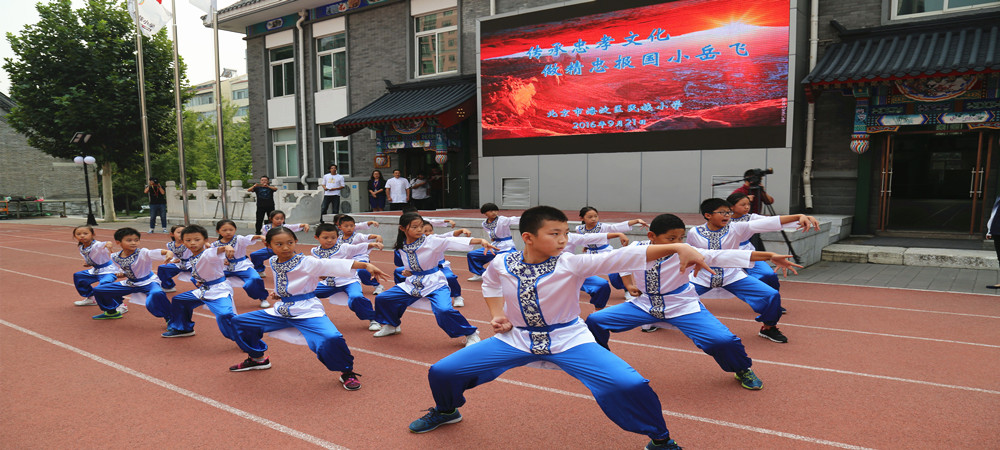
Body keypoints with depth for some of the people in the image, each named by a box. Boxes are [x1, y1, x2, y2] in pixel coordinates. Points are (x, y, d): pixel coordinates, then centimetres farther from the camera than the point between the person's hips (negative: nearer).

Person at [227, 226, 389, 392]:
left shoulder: (306, 262, -14)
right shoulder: (273, 262, 5)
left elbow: (332, 264, -24)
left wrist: (366, 265, -33)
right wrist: (277, 293, 10)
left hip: (307, 311, -7)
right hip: (281, 311, 7)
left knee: (331, 338, -33)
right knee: (239, 322, 12)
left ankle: (347, 372, -6)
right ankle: (258, 358, 34)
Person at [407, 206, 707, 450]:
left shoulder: (572, 264, -18)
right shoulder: (502, 264, -9)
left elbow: (623, 257, -30)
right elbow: (490, 282, 16)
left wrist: (676, 247, -40)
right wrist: (498, 315, 2)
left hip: (568, 340, -2)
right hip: (516, 339, 3)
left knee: (630, 385, -25)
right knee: (442, 372, -1)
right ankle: (446, 411, 36)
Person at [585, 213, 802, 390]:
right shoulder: (635, 249, -14)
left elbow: (721, 256, -28)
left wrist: (769, 256, -34)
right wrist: (629, 283, -2)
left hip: (682, 307, -2)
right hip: (645, 305, 3)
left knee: (722, 340, -23)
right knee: (595, 321, -7)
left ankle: (743, 370, 12)